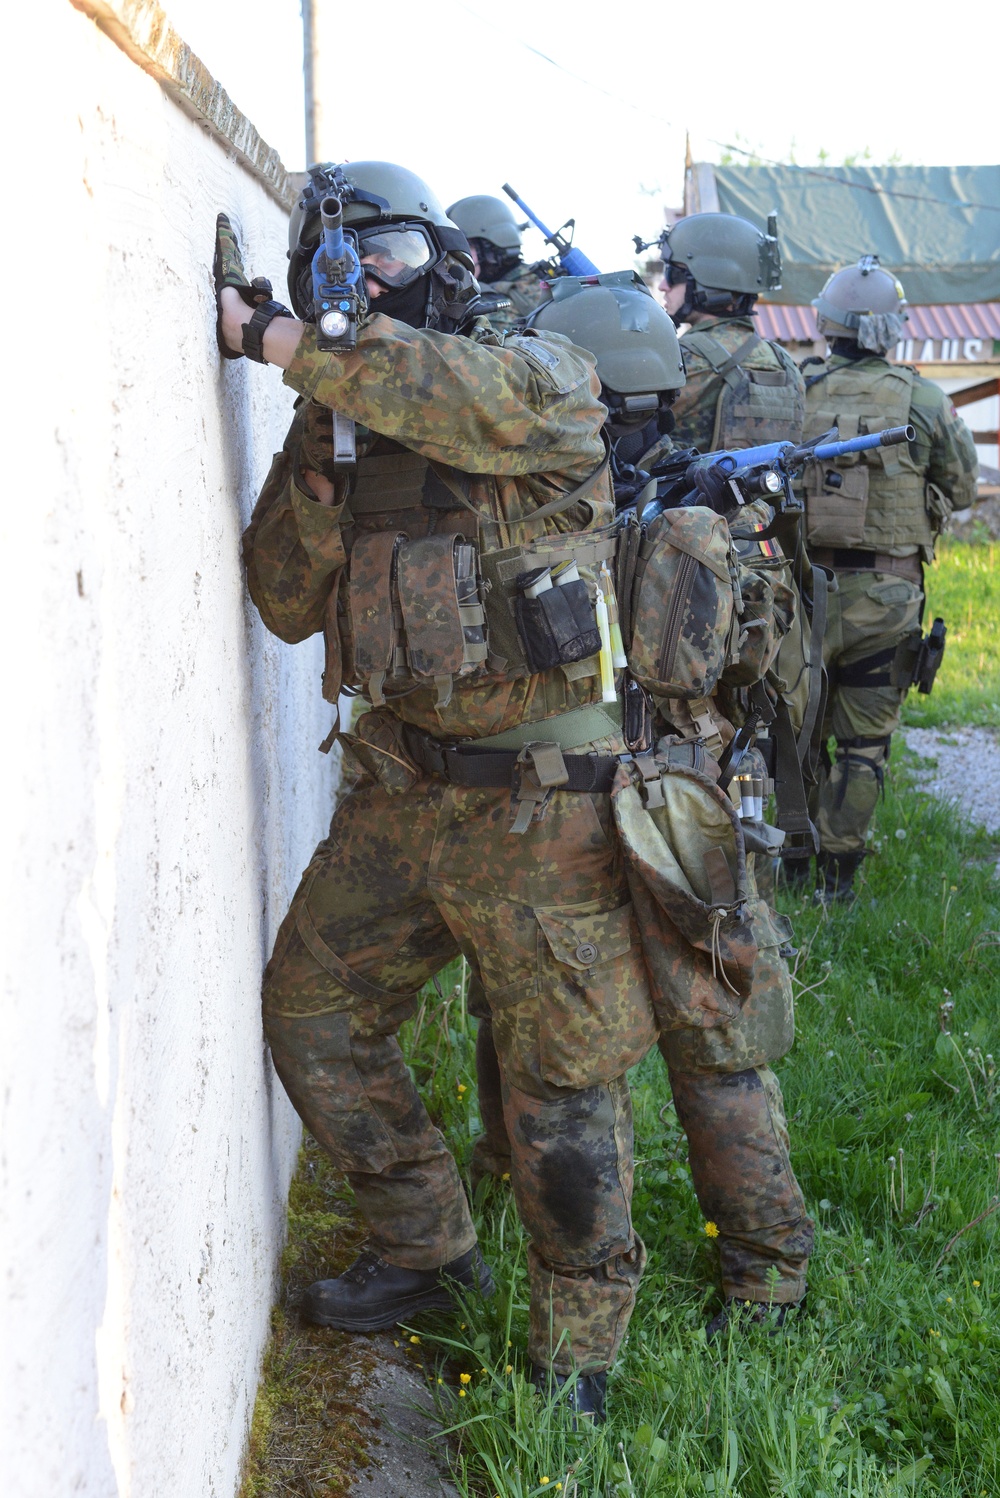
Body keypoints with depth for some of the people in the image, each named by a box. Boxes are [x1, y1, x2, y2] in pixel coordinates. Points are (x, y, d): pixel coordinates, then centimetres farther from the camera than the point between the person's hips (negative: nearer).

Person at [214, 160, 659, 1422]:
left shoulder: (541, 377, -7)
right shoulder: (348, 428, 9)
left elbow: (474, 397, -31)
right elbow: (286, 602, 2)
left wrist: (274, 336, -29)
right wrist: (321, 442, -12)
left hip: (538, 802, -6)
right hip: (402, 793, 6)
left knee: (561, 1086, 2)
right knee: (313, 1011, 12)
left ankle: (577, 1353, 21)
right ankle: (424, 1250, 32)